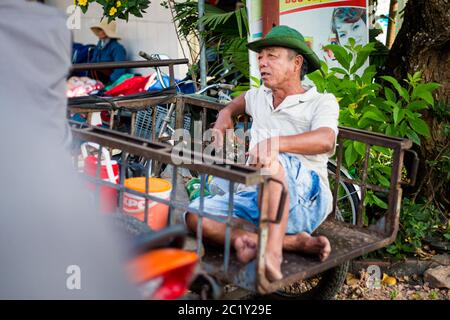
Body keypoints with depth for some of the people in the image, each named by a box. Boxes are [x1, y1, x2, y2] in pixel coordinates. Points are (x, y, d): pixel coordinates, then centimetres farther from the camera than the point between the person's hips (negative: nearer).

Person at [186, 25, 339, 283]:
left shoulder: (322, 102, 4)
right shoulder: (260, 96, 25)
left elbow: (325, 140, -20)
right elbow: (238, 102, 52)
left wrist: (275, 143, -37)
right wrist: (225, 115, 27)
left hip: (306, 199, -6)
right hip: (256, 196, 6)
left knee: (270, 161, -37)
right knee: (196, 215, -22)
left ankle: (272, 252, -42)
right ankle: (293, 242, -29)